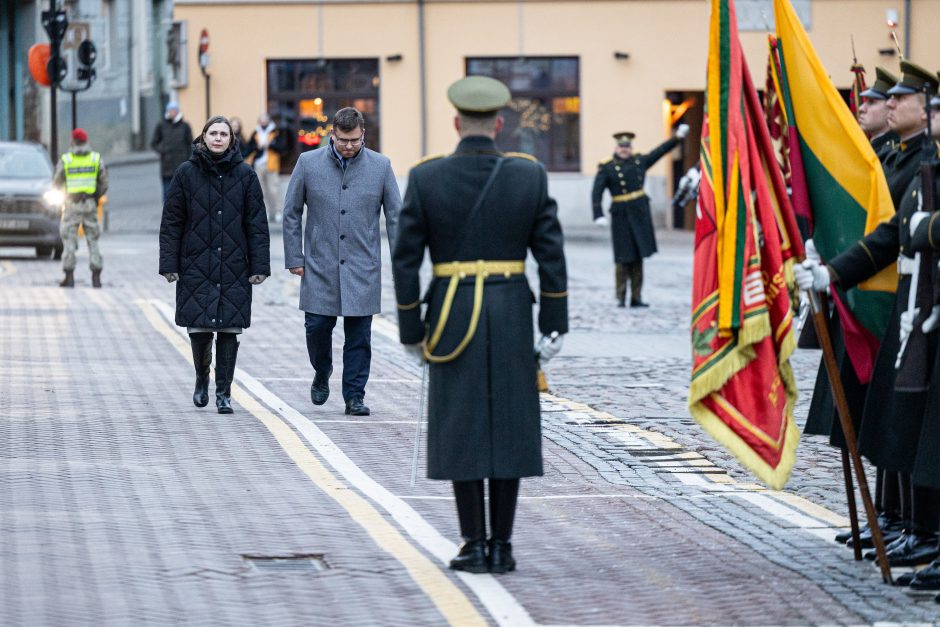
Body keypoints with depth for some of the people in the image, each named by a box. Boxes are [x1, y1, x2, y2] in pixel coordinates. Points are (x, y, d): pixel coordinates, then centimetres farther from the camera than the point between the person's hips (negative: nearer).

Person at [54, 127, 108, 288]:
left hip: (72, 205, -2)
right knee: (93, 241, 8)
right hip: (90, 205, 2)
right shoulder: (97, 159, 0)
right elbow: (104, 183, 2)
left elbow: (57, 183, 2)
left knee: (69, 241, 3)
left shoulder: (65, 160, -5)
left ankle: (69, 276, -2)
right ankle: (96, 277, 3)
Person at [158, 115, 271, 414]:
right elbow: (171, 222, 4)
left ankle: (224, 392, 6)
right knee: (199, 329, -1)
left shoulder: (244, 174, 4)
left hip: (234, 268, 0)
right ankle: (202, 380, 26)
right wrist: (169, 264, -2)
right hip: (196, 265, 0)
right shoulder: (187, 173, 3)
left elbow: (257, 224, 4)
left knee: (229, 329, -2)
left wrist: (259, 266, -2)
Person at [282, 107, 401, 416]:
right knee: (317, 327, 0)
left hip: (362, 268, 0)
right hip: (320, 266, 0)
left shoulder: (380, 166, 2)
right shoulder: (308, 163, 1)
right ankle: (322, 374, 29)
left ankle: (354, 396, 7)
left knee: (359, 336, -1)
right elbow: (291, 213, 6)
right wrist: (294, 259, 2)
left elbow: (395, 216, 6)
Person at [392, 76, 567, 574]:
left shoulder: (425, 178, -5)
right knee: (507, 429, 6)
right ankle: (501, 546, 7)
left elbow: (405, 259, -4)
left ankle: (474, 546, 3)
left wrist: (411, 329, 4)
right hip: (512, 316, 1)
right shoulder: (530, 175, -2)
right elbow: (551, 256, -3)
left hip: (452, 319, -1)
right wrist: (554, 326, 2)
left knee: (460, 428, 5)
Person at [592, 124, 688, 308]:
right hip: (621, 215, -4)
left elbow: (660, 151, 21)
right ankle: (621, 298, 4)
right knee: (623, 258, -4)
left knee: (638, 258, 6)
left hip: (640, 214, 4)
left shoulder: (639, 162, 10)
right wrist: (598, 215, -23)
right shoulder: (606, 168, -4)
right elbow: (596, 193, -12)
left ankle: (636, 298, 10)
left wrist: (677, 136, 21)